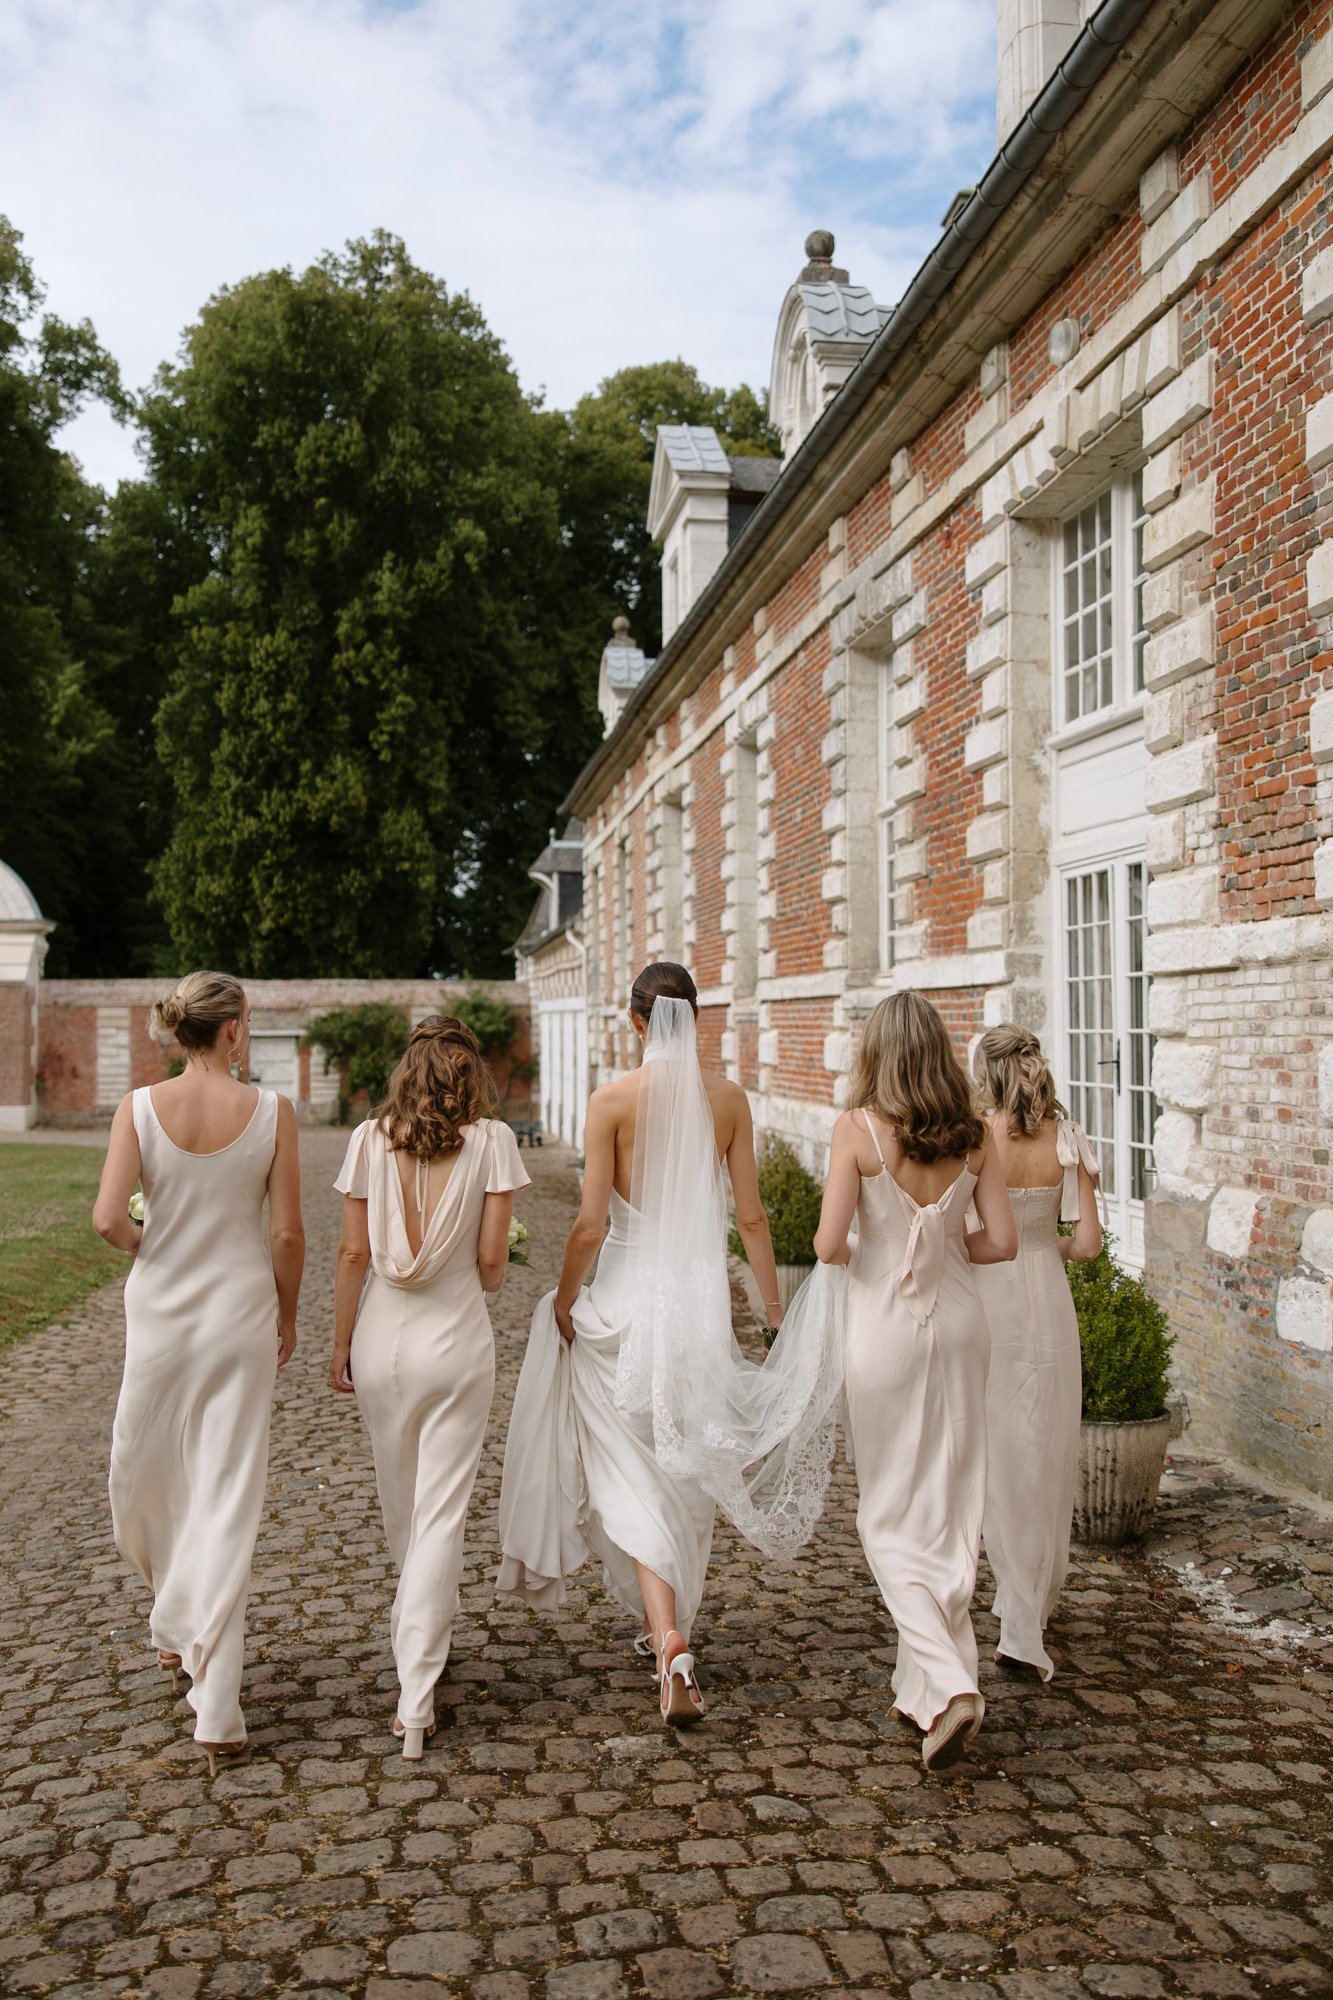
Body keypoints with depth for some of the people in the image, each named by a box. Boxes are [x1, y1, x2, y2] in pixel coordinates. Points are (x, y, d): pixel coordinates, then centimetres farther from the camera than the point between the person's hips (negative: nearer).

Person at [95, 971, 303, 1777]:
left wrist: (153, 1247, 9)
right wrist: (287, 1316, 9)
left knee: (148, 1479, 23)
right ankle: (217, 1715, 4)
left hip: (161, 1311, 1)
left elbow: (108, 1219, -13)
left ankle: (179, 1630, 42)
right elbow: (288, 1233, -6)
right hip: (240, 1313, -1)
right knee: (229, 1499, 3)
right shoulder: (271, 1111, -8)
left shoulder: (141, 1106, -7)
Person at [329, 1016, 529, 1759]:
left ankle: (422, 1629, 45)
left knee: (402, 1504, 21)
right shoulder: (492, 1140, -7)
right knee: (442, 1512, 3)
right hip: (458, 1340, -2)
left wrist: (342, 1344, 8)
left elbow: (354, 1253, -2)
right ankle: (416, 1697, 2)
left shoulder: (371, 1139, -3)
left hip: (383, 1337, 3)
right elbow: (492, 1259, -8)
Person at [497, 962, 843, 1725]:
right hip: (704, 1291, 4)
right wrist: (776, 1307, 13)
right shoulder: (729, 1097, -1)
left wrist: (564, 1298, 5)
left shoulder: (614, 1099, -10)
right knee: (693, 1467, 18)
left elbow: (590, 1224, -11)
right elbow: (751, 1217, 3)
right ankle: (673, 1627, 34)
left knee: (634, 1475, 4)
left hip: (629, 1295, -3)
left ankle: (671, 1642, -11)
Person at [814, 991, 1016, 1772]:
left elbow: (829, 1244, -16)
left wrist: (857, 1255, 5)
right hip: (958, 1319, 4)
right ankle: (926, 1685, 26)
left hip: (887, 1322, -4)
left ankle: (948, 1685, -6)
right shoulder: (973, 1134, -2)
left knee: (892, 1517, 8)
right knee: (952, 1509, 15)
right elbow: (1002, 1241, -2)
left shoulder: (859, 1128, -13)